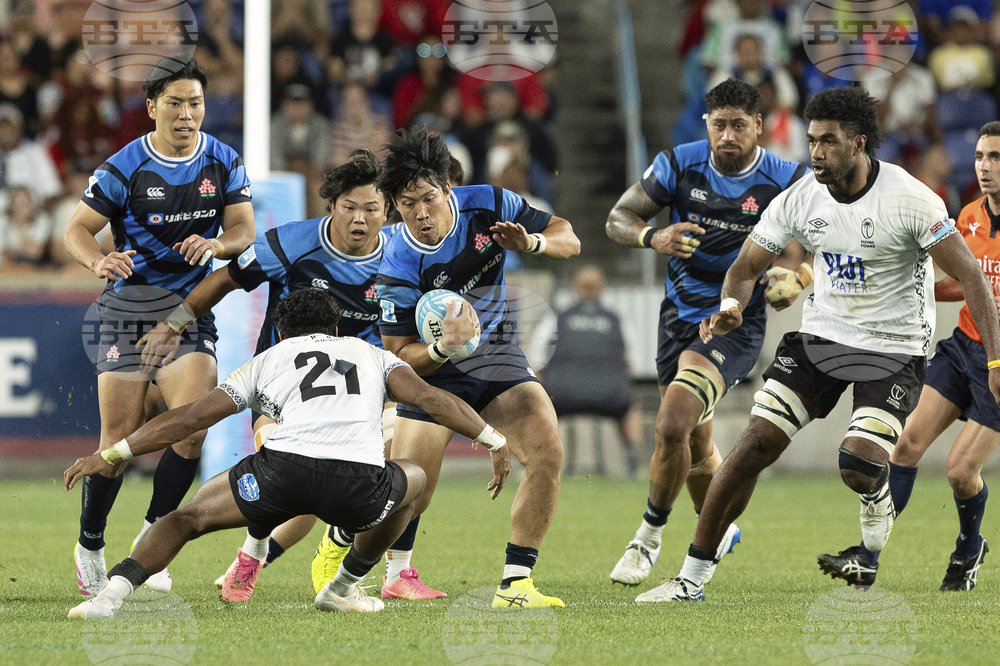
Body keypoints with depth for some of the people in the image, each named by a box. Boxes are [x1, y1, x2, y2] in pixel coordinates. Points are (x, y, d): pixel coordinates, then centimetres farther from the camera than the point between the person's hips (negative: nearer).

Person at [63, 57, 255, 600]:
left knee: (192, 426, -17)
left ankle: (152, 536, 0)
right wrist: (99, 261, -27)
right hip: (128, 310, -2)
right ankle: (89, 545, 16)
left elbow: (243, 230, 1)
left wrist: (216, 243, -22)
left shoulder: (224, 164, 2)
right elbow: (78, 229, -5)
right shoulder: (124, 168, -7)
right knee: (119, 440, -5)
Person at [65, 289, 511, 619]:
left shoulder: (267, 360, 29)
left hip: (284, 470, 0)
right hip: (359, 485, 1)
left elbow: (189, 418, 25)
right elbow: (430, 399, 16)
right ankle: (344, 589, 35)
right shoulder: (371, 355, 32)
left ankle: (112, 593, -7)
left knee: (189, 517, 18)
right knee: (413, 479, 35)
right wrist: (495, 441, 22)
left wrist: (112, 455, 31)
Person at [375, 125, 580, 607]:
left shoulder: (487, 205, -16)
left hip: (496, 353, 3)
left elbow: (568, 240, -7)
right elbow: (400, 356, -17)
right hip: (432, 369, -3)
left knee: (547, 454, -18)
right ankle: (397, 571, 22)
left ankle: (515, 584, -11)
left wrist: (530, 242, -29)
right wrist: (443, 348, -38)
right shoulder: (398, 266, -24)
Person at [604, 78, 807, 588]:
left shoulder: (785, 181, -14)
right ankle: (719, 530, 43)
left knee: (672, 426, -22)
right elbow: (617, 219, -3)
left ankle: (649, 537, -2)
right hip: (680, 313, 4)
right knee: (693, 440, 16)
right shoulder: (680, 164, -7)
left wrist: (793, 279, -29)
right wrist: (653, 237, -26)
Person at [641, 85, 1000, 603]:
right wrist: (731, 307, -20)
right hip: (821, 334, 4)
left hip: (894, 349, -4)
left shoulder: (910, 199, -19)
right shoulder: (801, 198, -7)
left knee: (858, 467, -21)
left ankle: (876, 497, 20)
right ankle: (691, 578, -2)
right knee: (755, 446, -9)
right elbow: (746, 267, 4)